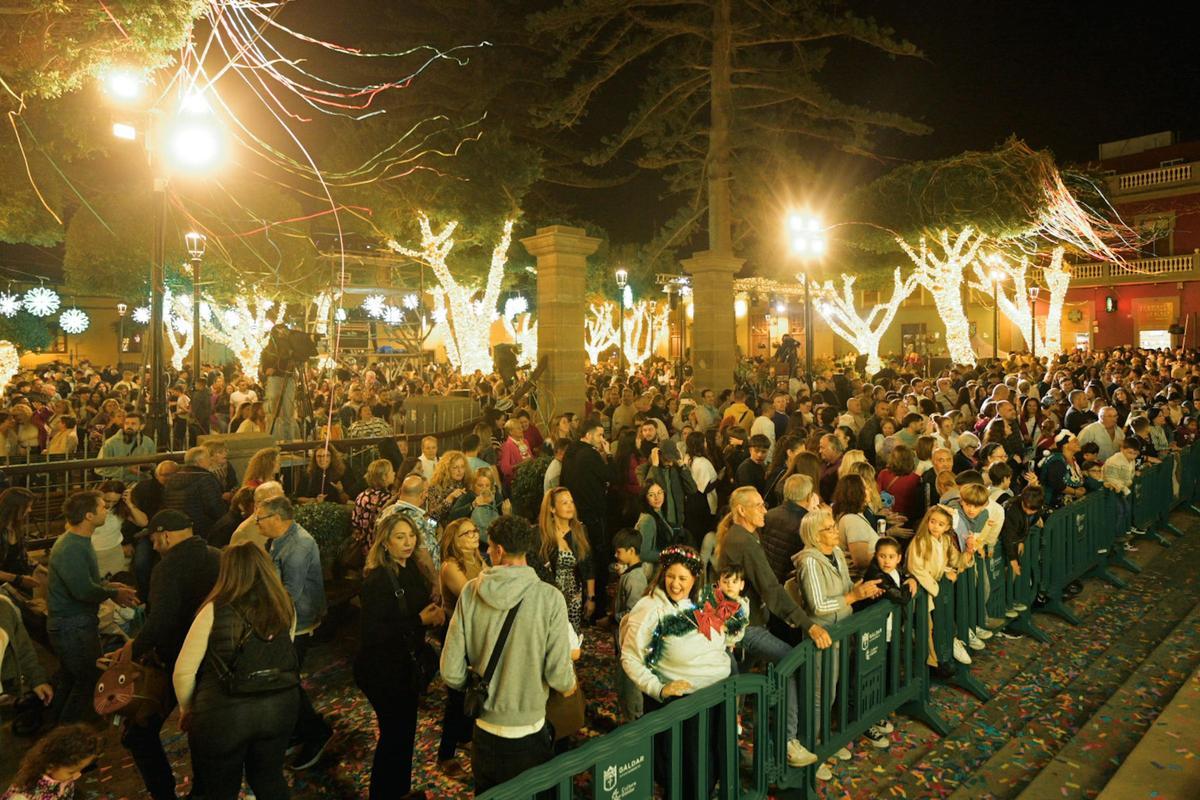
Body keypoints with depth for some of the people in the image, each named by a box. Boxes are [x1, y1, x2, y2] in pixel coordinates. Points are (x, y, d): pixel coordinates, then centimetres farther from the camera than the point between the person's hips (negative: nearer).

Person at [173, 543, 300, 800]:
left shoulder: (215, 610, -14)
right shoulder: (286, 607, -2)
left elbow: (183, 672, -10)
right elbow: (284, 656, 5)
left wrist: (187, 709, 6)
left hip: (223, 713, -3)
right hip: (280, 706, 3)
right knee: (269, 778, 27)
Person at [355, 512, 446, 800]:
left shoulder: (411, 570, 0)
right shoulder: (377, 579, -23)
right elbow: (372, 632, -25)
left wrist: (434, 613, -8)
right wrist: (419, 621, -25)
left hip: (406, 663, 8)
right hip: (382, 670, -8)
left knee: (405, 728, 21)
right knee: (394, 733, 5)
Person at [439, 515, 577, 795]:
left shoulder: (471, 592, -13)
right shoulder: (549, 597, -19)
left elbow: (451, 672, -11)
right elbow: (558, 675, -19)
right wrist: (570, 685, 5)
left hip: (485, 728, 2)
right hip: (529, 733, -2)